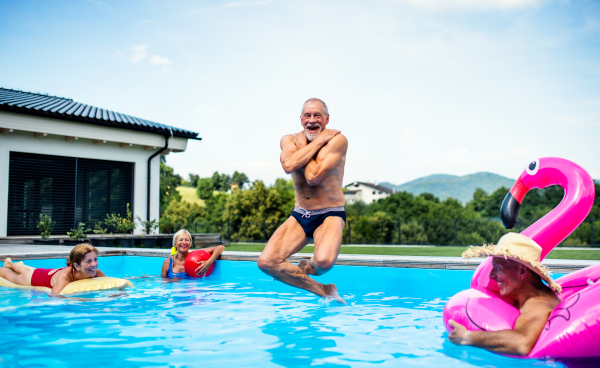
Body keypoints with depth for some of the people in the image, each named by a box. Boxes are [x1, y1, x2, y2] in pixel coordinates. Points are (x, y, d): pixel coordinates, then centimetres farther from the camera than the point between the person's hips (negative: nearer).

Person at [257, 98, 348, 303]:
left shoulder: (337, 140, -11)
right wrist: (317, 141, -17)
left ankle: (306, 268, 7)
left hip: (330, 216, -4)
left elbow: (313, 177, -24)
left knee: (323, 261, -34)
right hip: (300, 216, 5)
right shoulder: (289, 140, 3)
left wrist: (305, 145, -12)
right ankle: (324, 291, 0)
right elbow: (288, 166, -22)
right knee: (266, 262, -14)